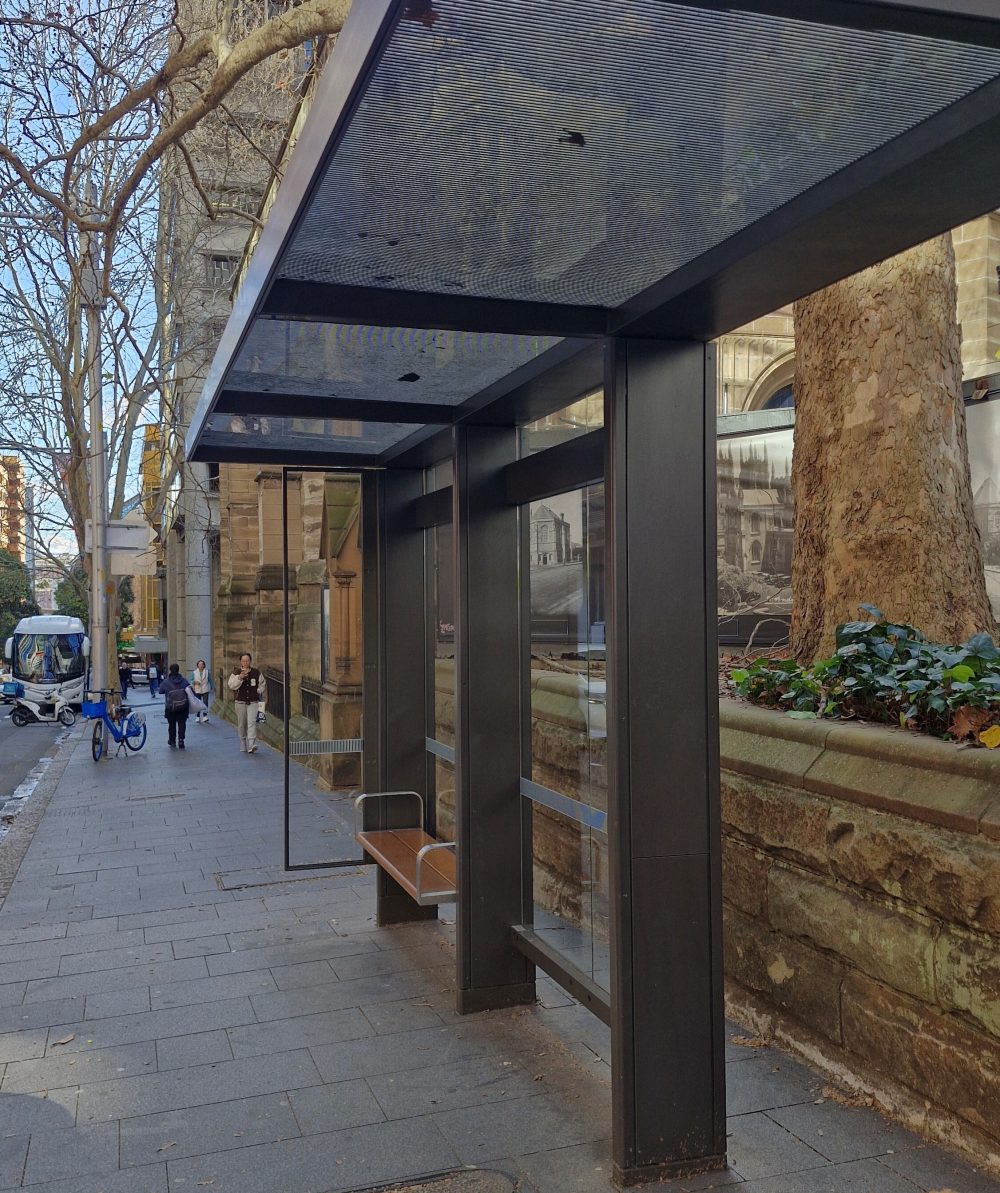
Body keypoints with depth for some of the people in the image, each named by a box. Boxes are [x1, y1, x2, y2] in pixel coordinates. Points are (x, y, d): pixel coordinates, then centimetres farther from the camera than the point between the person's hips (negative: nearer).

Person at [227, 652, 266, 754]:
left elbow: (261, 684, 20)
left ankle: (251, 745, -23)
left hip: (253, 702, -1)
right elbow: (231, 686, -13)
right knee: (241, 725, 8)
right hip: (240, 702, 1)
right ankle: (243, 746, 23)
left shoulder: (256, 672, 4)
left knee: (252, 722, -16)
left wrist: (259, 691, 3)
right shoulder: (236, 672, -1)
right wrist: (240, 677, -25)